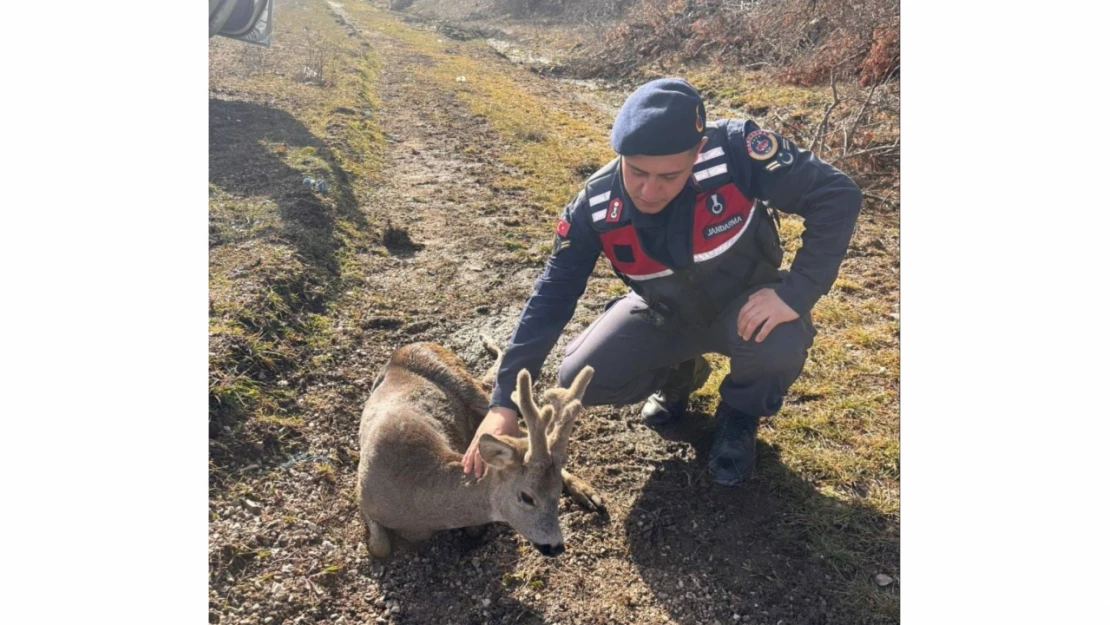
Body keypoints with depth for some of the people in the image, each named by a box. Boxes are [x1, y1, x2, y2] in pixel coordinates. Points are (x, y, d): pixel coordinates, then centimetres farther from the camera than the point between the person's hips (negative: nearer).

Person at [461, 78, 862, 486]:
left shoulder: (735, 151, -32)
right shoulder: (595, 207, -24)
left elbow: (838, 195, -24)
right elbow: (551, 298, -20)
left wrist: (796, 293, -34)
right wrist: (504, 403, -25)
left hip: (747, 306, -1)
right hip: (664, 314, 2)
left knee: (778, 343, -35)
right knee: (580, 379, -15)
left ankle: (740, 416, 3)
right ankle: (678, 376, 18)